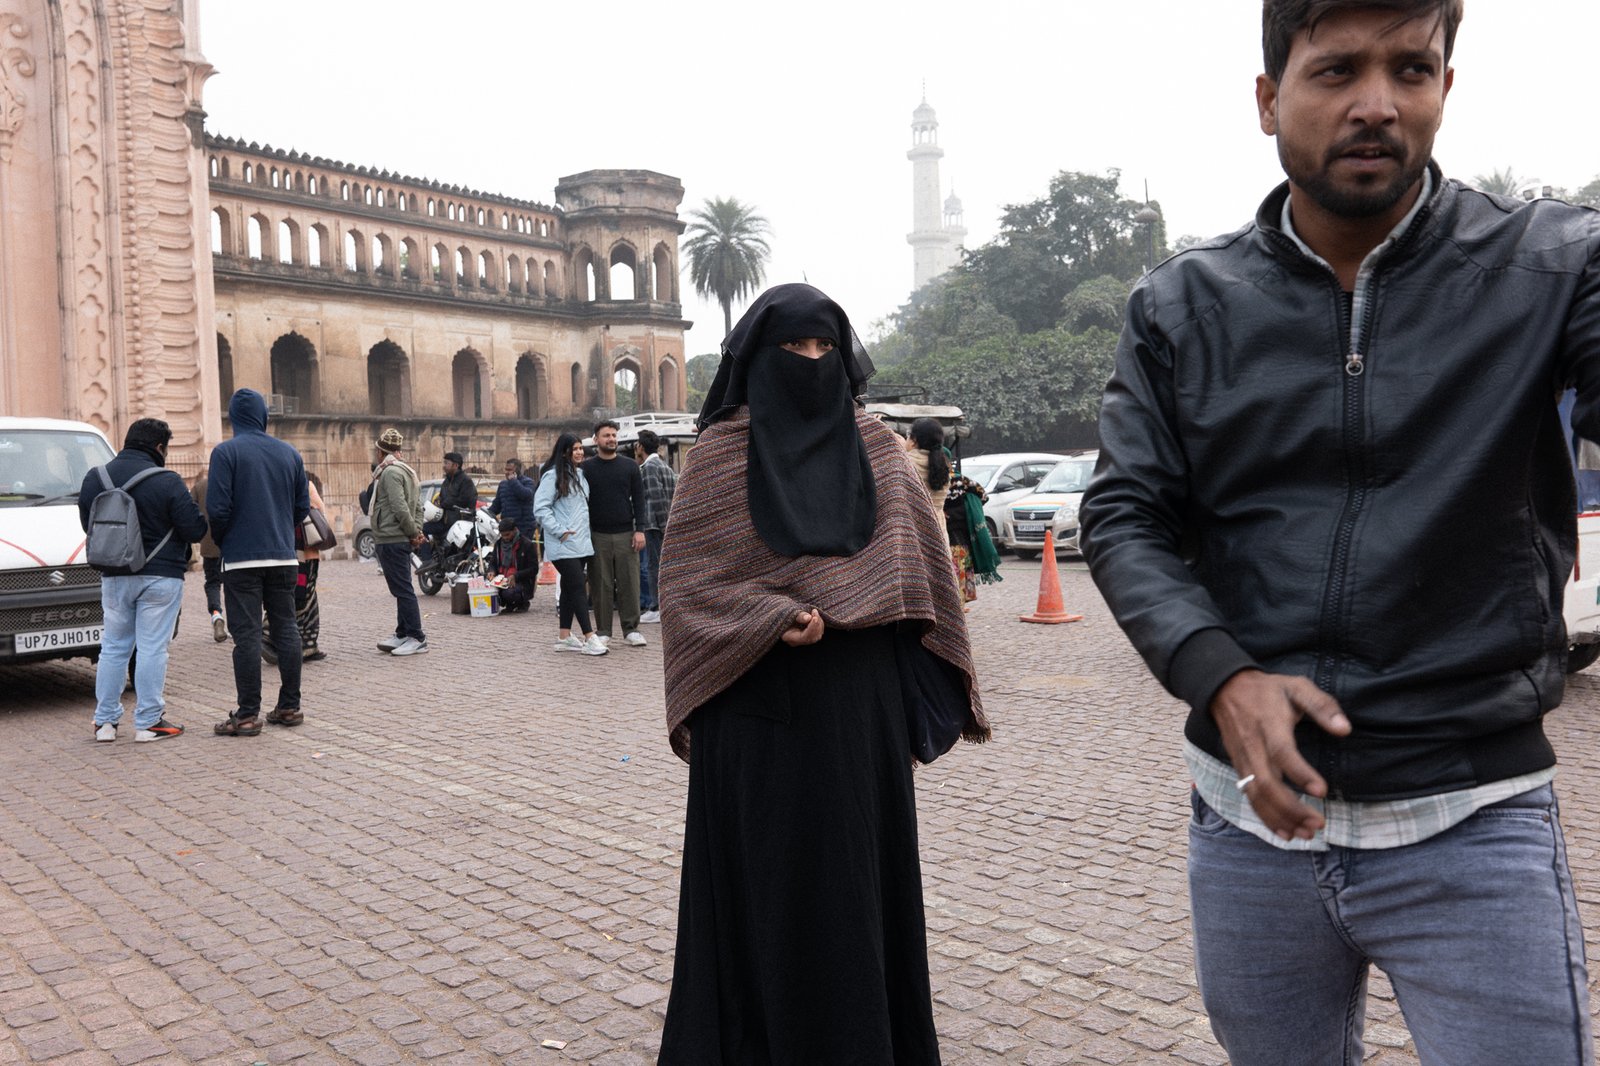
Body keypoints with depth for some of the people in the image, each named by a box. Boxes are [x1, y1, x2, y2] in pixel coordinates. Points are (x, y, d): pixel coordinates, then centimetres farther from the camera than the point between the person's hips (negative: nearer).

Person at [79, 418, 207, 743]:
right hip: (160, 577, -5)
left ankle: (105, 721, 17)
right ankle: (148, 722, 3)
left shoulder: (95, 478, 5)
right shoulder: (167, 483, -13)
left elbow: (87, 524, 12)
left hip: (114, 577, 5)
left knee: (113, 648, 14)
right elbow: (194, 530, -12)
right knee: (152, 649, 0)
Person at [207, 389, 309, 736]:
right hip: (284, 557, 4)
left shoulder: (226, 452, -7)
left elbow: (217, 508, -11)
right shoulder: (289, 453, 7)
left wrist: (223, 541, 6)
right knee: (286, 629, 10)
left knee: (247, 634, -2)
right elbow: (302, 506, 9)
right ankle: (289, 707, 15)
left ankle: (248, 715, -1)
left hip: (242, 559, -4)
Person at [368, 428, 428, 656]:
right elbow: (418, 505, 17)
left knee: (403, 590, -9)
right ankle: (402, 635, 22)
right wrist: (417, 530, 6)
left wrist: (413, 532, -12)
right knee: (402, 589, 15)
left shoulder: (390, 472, -13)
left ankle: (417, 639, -8)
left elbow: (400, 508, -22)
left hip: (391, 540, -10)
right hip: (402, 540, 10)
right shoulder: (406, 471, 18)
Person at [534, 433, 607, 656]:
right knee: (578, 588, -12)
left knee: (570, 589, 11)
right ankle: (590, 638, -13)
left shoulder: (581, 474, 16)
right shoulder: (552, 476, -10)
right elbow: (540, 508, -15)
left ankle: (564, 637, 18)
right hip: (563, 545, -8)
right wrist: (560, 531, -17)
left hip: (581, 543, 8)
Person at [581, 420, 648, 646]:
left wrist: (640, 529, -3)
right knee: (601, 585, 1)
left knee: (629, 583, -1)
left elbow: (638, 499, 7)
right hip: (598, 536, -1)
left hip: (626, 534, 1)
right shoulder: (586, 468, 5)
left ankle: (631, 628, 8)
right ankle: (603, 631, 10)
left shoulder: (630, 466, 9)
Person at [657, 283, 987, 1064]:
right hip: (759, 705, -2)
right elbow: (687, 576, -5)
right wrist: (776, 620, -19)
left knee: (859, 868, 10)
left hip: (859, 704, 3)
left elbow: (911, 562, 6)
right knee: (764, 880, 5)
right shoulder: (720, 451, -1)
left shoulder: (873, 446, 7)